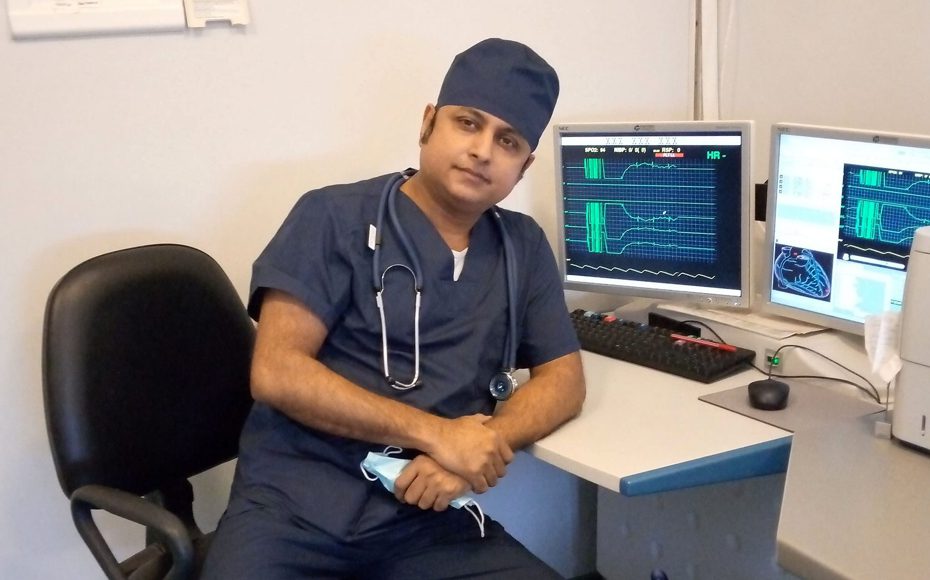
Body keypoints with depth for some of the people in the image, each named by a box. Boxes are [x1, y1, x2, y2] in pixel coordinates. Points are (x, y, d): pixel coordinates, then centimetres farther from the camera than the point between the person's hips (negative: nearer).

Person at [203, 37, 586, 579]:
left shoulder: (523, 247, 12)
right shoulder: (335, 217, -1)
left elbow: (564, 379, 9)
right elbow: (278, 372, -8)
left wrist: (468, 452, -10)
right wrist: (436, 434, -16)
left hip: (428, 517, 3)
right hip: (296, 503, -3)